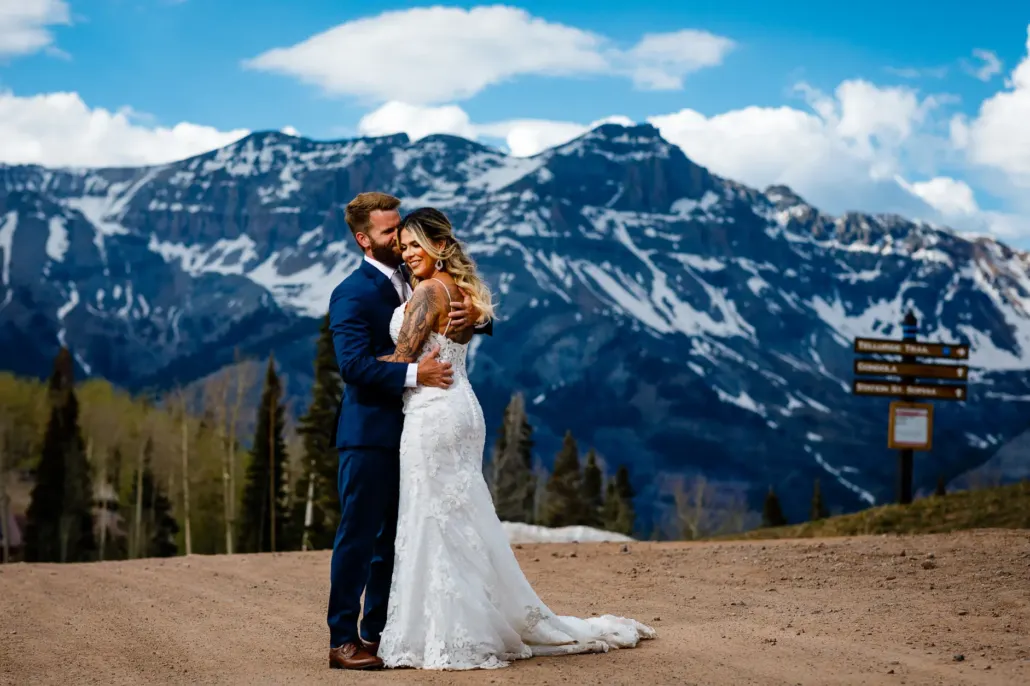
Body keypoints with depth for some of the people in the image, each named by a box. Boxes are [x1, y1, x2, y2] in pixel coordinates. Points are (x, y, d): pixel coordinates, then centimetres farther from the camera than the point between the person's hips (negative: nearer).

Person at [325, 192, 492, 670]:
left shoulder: (415, 282, 13)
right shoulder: (353, 294, -11)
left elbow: (466, 321, 10)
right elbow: (353, 363, -21)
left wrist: (473, 317, -14)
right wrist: (413, 374, -27)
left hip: (407, 432, 8)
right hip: (370, 432, -8)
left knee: (393, 539, 13)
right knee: (358, 538, -4)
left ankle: (376, 632, 22)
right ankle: (342, 641, 1)